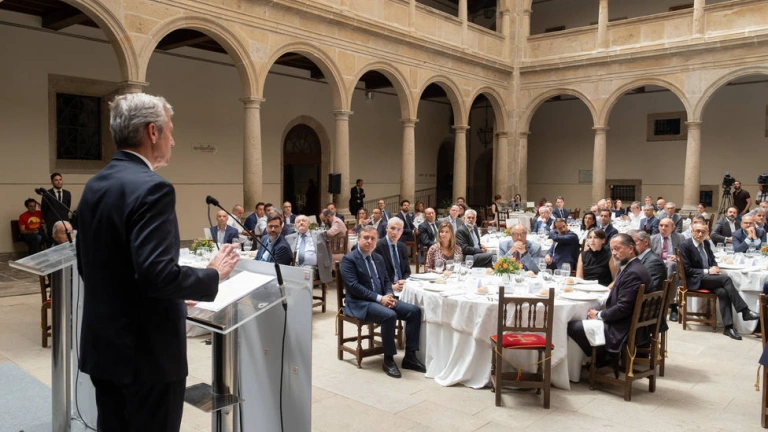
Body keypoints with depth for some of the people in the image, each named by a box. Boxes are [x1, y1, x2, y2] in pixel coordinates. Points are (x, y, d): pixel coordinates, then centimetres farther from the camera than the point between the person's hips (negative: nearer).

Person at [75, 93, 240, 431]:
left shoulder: (95, 185, 8)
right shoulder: (152, 188, -20)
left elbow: (87, 265, 14)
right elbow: (157, 274, -29)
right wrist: (213, 275, -13)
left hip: (102, 344, 9)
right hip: (146, 351, -9)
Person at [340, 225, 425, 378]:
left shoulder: (378, 258, 16)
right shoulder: (349, 259, -7)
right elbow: (353, 286, -17)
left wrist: (388, 295, -5)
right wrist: (379, 298, -22)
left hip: (382, 299, 8)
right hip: (360, 303, -8)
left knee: (415, 310, -11)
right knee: (390, 315, -34)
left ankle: (409, 357, -6)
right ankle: (388, 360, -17)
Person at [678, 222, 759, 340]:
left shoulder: (706, 243, 11)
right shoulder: (685, 246, -10)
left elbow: (713, 260, 23)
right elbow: (687, 270, -12)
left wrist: (715, 268, -1)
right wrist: (707, 271, -16)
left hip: (709, 277, 6)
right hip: (695, 280, -6)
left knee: (723, 292, -25)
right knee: (726, 278, -26)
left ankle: (728, 327, -24)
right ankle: (745, 311, -20)